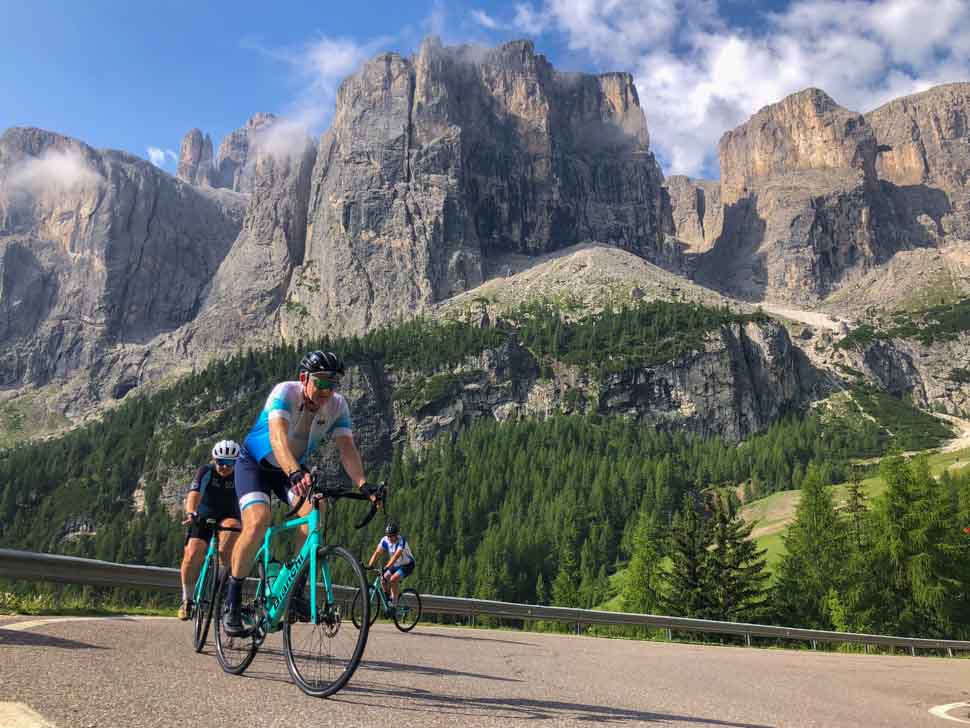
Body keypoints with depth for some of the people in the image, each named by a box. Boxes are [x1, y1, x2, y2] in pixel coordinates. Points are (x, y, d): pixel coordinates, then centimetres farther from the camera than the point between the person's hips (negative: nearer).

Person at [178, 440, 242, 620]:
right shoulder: (206, 471, -15)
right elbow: (194, 493, -29)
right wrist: (191, 513, -49)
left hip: (228, 517, 0)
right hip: (203, 518, 0)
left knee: (231, 527, -35)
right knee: (192, 555, -19)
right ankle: (187, 599, 5)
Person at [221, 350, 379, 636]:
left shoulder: (338, 406, -15)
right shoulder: (285, 392, -29)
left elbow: (347, 448, -24)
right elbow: (278, 435, -45)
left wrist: (363, 484, -41)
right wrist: (295, 472, -63)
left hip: (295, 469, 4)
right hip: (255, 463, -4)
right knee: (258, 521, -27)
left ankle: (295, 590, -9)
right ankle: (231, 604, -10)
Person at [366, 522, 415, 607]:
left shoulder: (402, 541, -29)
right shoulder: (385, 540, -14)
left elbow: (396, 556, -42)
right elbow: (377, 553, -21)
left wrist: (386, 567, -53)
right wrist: (369, 565, -35)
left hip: (407, 565, -6)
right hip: (396, 565, 6)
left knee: (393, 579, -26)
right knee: (383, 579, -12)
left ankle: (394, 602, -12)